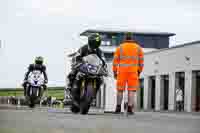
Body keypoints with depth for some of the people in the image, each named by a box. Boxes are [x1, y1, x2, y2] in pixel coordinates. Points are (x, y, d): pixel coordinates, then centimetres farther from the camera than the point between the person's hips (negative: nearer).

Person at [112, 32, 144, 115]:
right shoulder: (138, 47, 6)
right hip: (133, 72, 0)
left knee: (120, 89, 10)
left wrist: (115, 72, 7)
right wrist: (139, 72, 19)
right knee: (131, 90, 0)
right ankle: (130, 109, -10)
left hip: (122, 72, 0)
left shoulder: (120, 47, 3)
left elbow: (115, 60, 0)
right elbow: (141, 61, 8)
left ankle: (118, 108, 7)